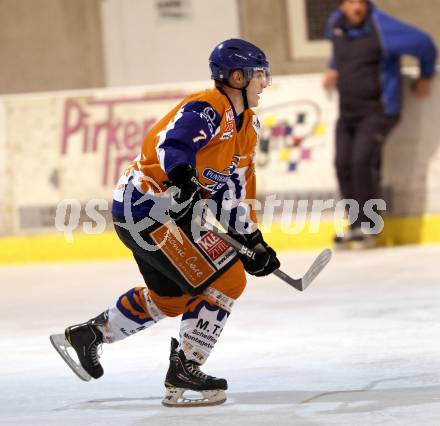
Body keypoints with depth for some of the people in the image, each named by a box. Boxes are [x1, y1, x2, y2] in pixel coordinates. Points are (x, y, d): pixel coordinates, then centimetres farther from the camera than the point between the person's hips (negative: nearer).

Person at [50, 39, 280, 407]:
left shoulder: (247, 125, 12)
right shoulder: (205, 110, -19)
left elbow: (238, 189, 17)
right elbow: (170, 143, -38)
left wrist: (252, 240, 12)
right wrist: (181, 174, -57)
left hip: (176, 210, 11)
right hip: (146, 207, -11)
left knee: (171, 296, 25)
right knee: (225, 281, -13)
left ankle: (87, 334, 37)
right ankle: (183, 374, -6)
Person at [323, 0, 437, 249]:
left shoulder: (382, 29, -18)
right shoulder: (335, 23, 5)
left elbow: (424, 44, -6)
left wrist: (426, 76, 6)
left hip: (377, 110, -7)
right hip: (347, 111, 7)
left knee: (362, 161, -21)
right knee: (343, 165, -3)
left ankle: (367, 229, -13)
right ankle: (356, 227, 7)